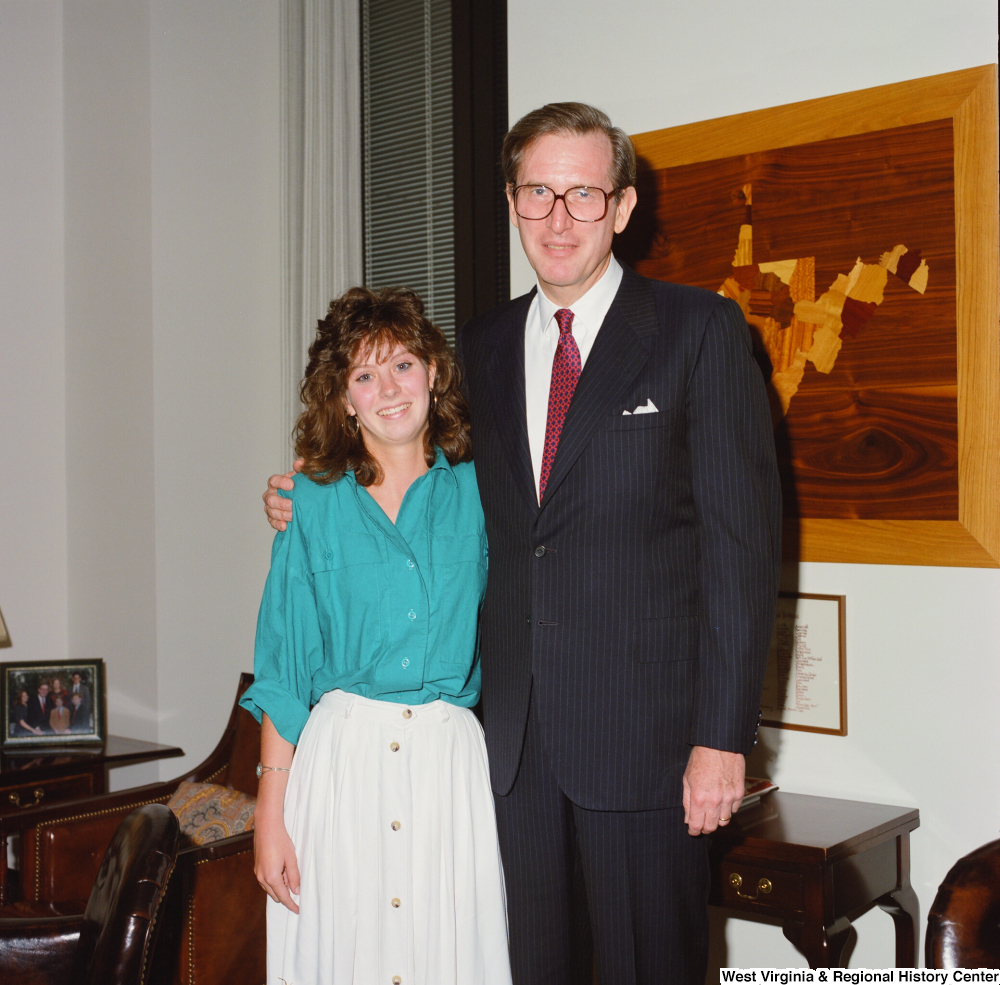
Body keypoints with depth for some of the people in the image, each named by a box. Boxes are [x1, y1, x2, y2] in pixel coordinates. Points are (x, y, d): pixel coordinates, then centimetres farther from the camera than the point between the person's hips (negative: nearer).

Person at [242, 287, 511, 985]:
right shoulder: (315, 503, 1)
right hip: (340, 755, 0)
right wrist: (271, 813, -2)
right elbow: (284, 665, 1)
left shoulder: (475, 492, 4)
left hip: (449, 757, 1)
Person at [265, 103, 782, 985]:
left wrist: (724, 735, -13)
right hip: (516, 734, 5)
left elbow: (741, 538, -8)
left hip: (642, 728, -4)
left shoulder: (699, 331, -4)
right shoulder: (481, 347, 11)